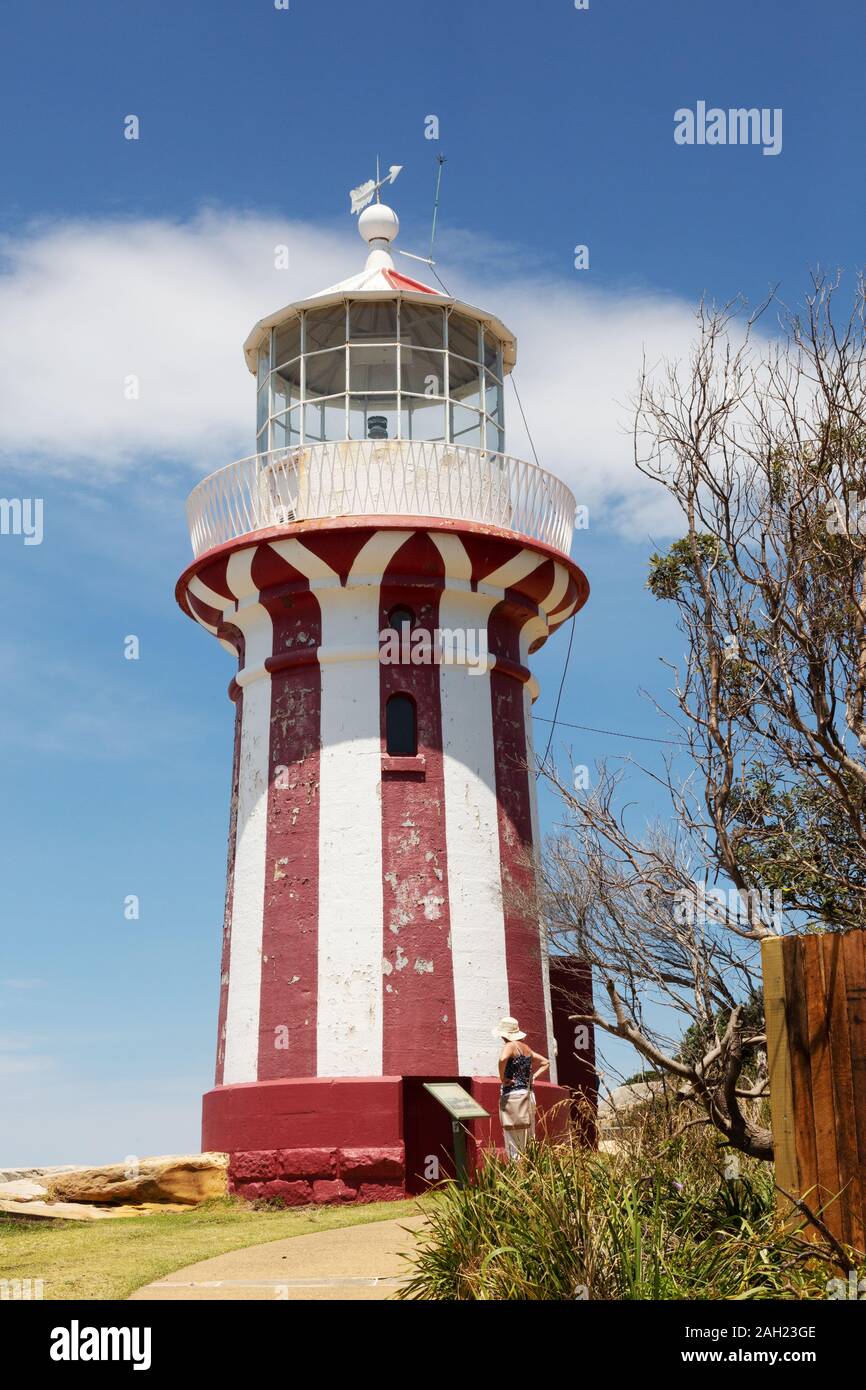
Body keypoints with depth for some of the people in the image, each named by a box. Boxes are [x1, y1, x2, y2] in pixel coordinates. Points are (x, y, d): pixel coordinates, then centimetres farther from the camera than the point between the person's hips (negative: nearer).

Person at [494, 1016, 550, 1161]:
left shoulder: (510, 1046, -9)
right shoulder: (526, 1047, 14)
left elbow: (503, 1059, -31)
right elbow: (545, 1063, 23)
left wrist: (502, 1078, -17)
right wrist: (533, 1077, 14)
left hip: (513, 1094, -8)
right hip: (528, 1095, 8)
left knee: (514, 1140, -4)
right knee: (528, 1140, 11)